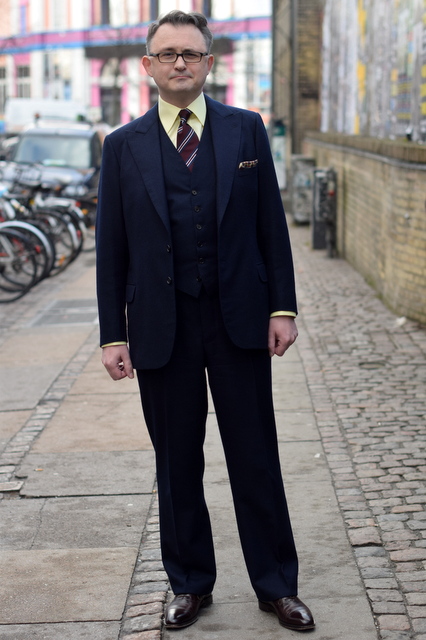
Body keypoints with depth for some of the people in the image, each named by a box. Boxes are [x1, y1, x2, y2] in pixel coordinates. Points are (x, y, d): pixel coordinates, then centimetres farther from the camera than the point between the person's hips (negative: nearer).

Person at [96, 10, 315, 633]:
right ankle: (190, 585, 26)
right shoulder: (124, 146, 4)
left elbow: (271, 224, 4)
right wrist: (114, 334, -1)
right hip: (161, 327, 0)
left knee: (256, 458, 6)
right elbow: (112, 247, 3)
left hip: (239, 319, 0)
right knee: (177, 465, 10)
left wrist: (283, 306, -2)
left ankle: (277, 586, 20)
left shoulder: (246, 129, 4)